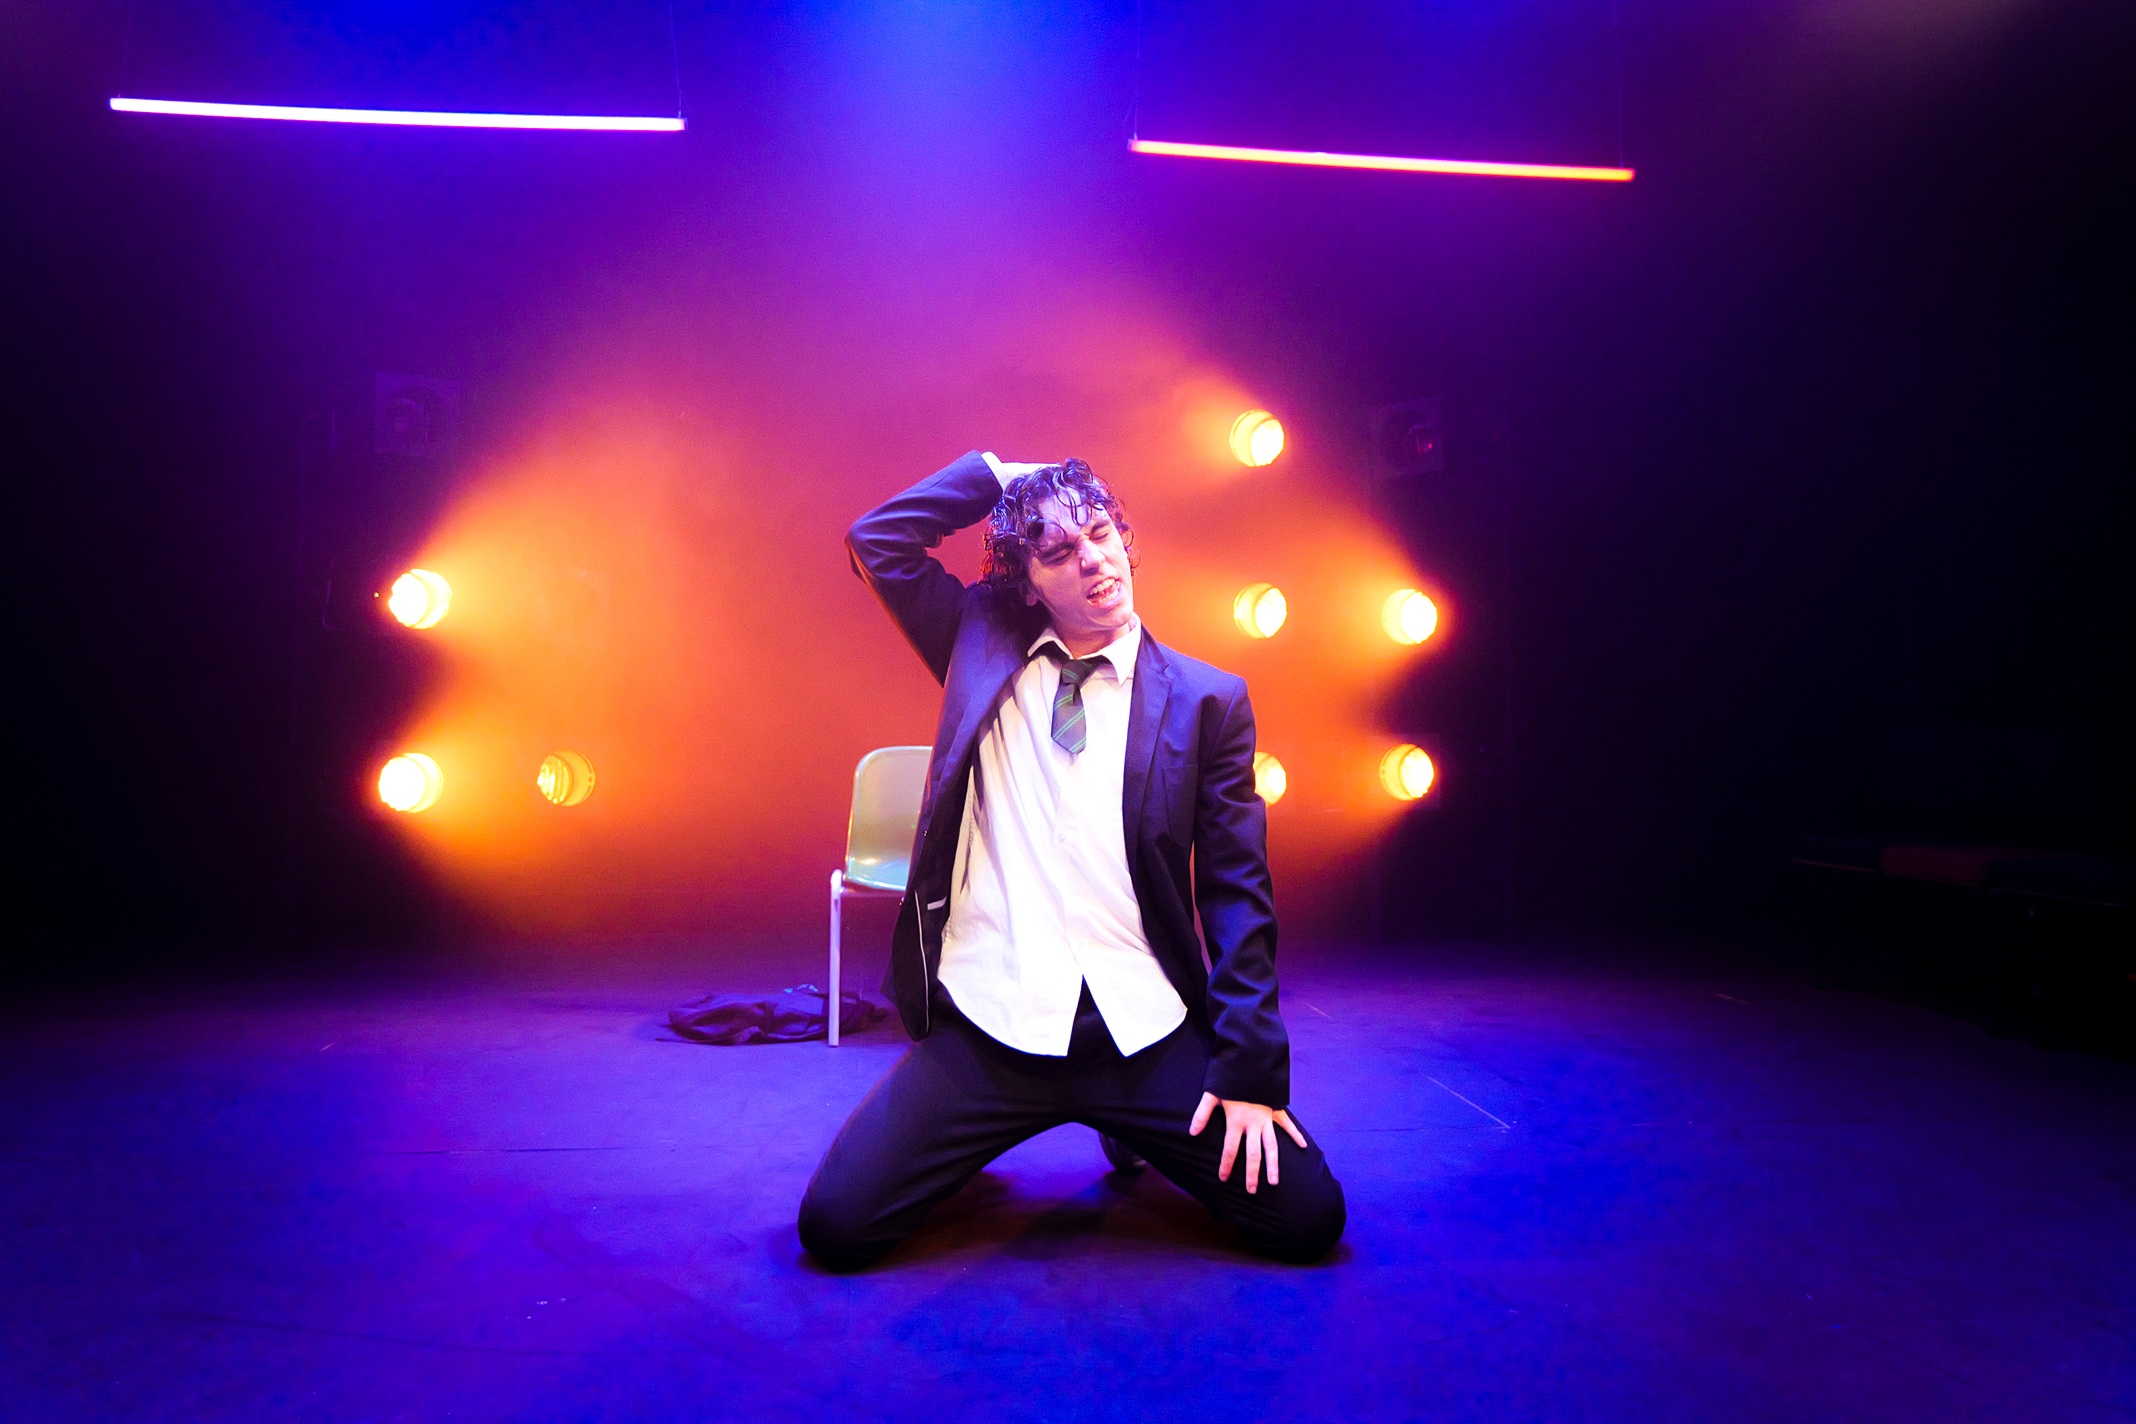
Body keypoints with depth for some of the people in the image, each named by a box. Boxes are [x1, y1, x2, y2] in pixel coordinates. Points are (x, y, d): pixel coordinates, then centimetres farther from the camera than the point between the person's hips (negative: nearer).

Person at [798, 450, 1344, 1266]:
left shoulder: (1207, 700, 3)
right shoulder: (981, 648, 9)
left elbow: (1237, 892, 1)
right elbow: (877, 539, 2)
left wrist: (1249, 1070, -5)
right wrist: (996, 471, 4)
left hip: (1147, 1032, 0)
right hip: (987, 1025, 0)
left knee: (1306, 1219, -9)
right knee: (835, 1226, -12)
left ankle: (1133, 1131, 22)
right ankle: (978, 1142, 21)